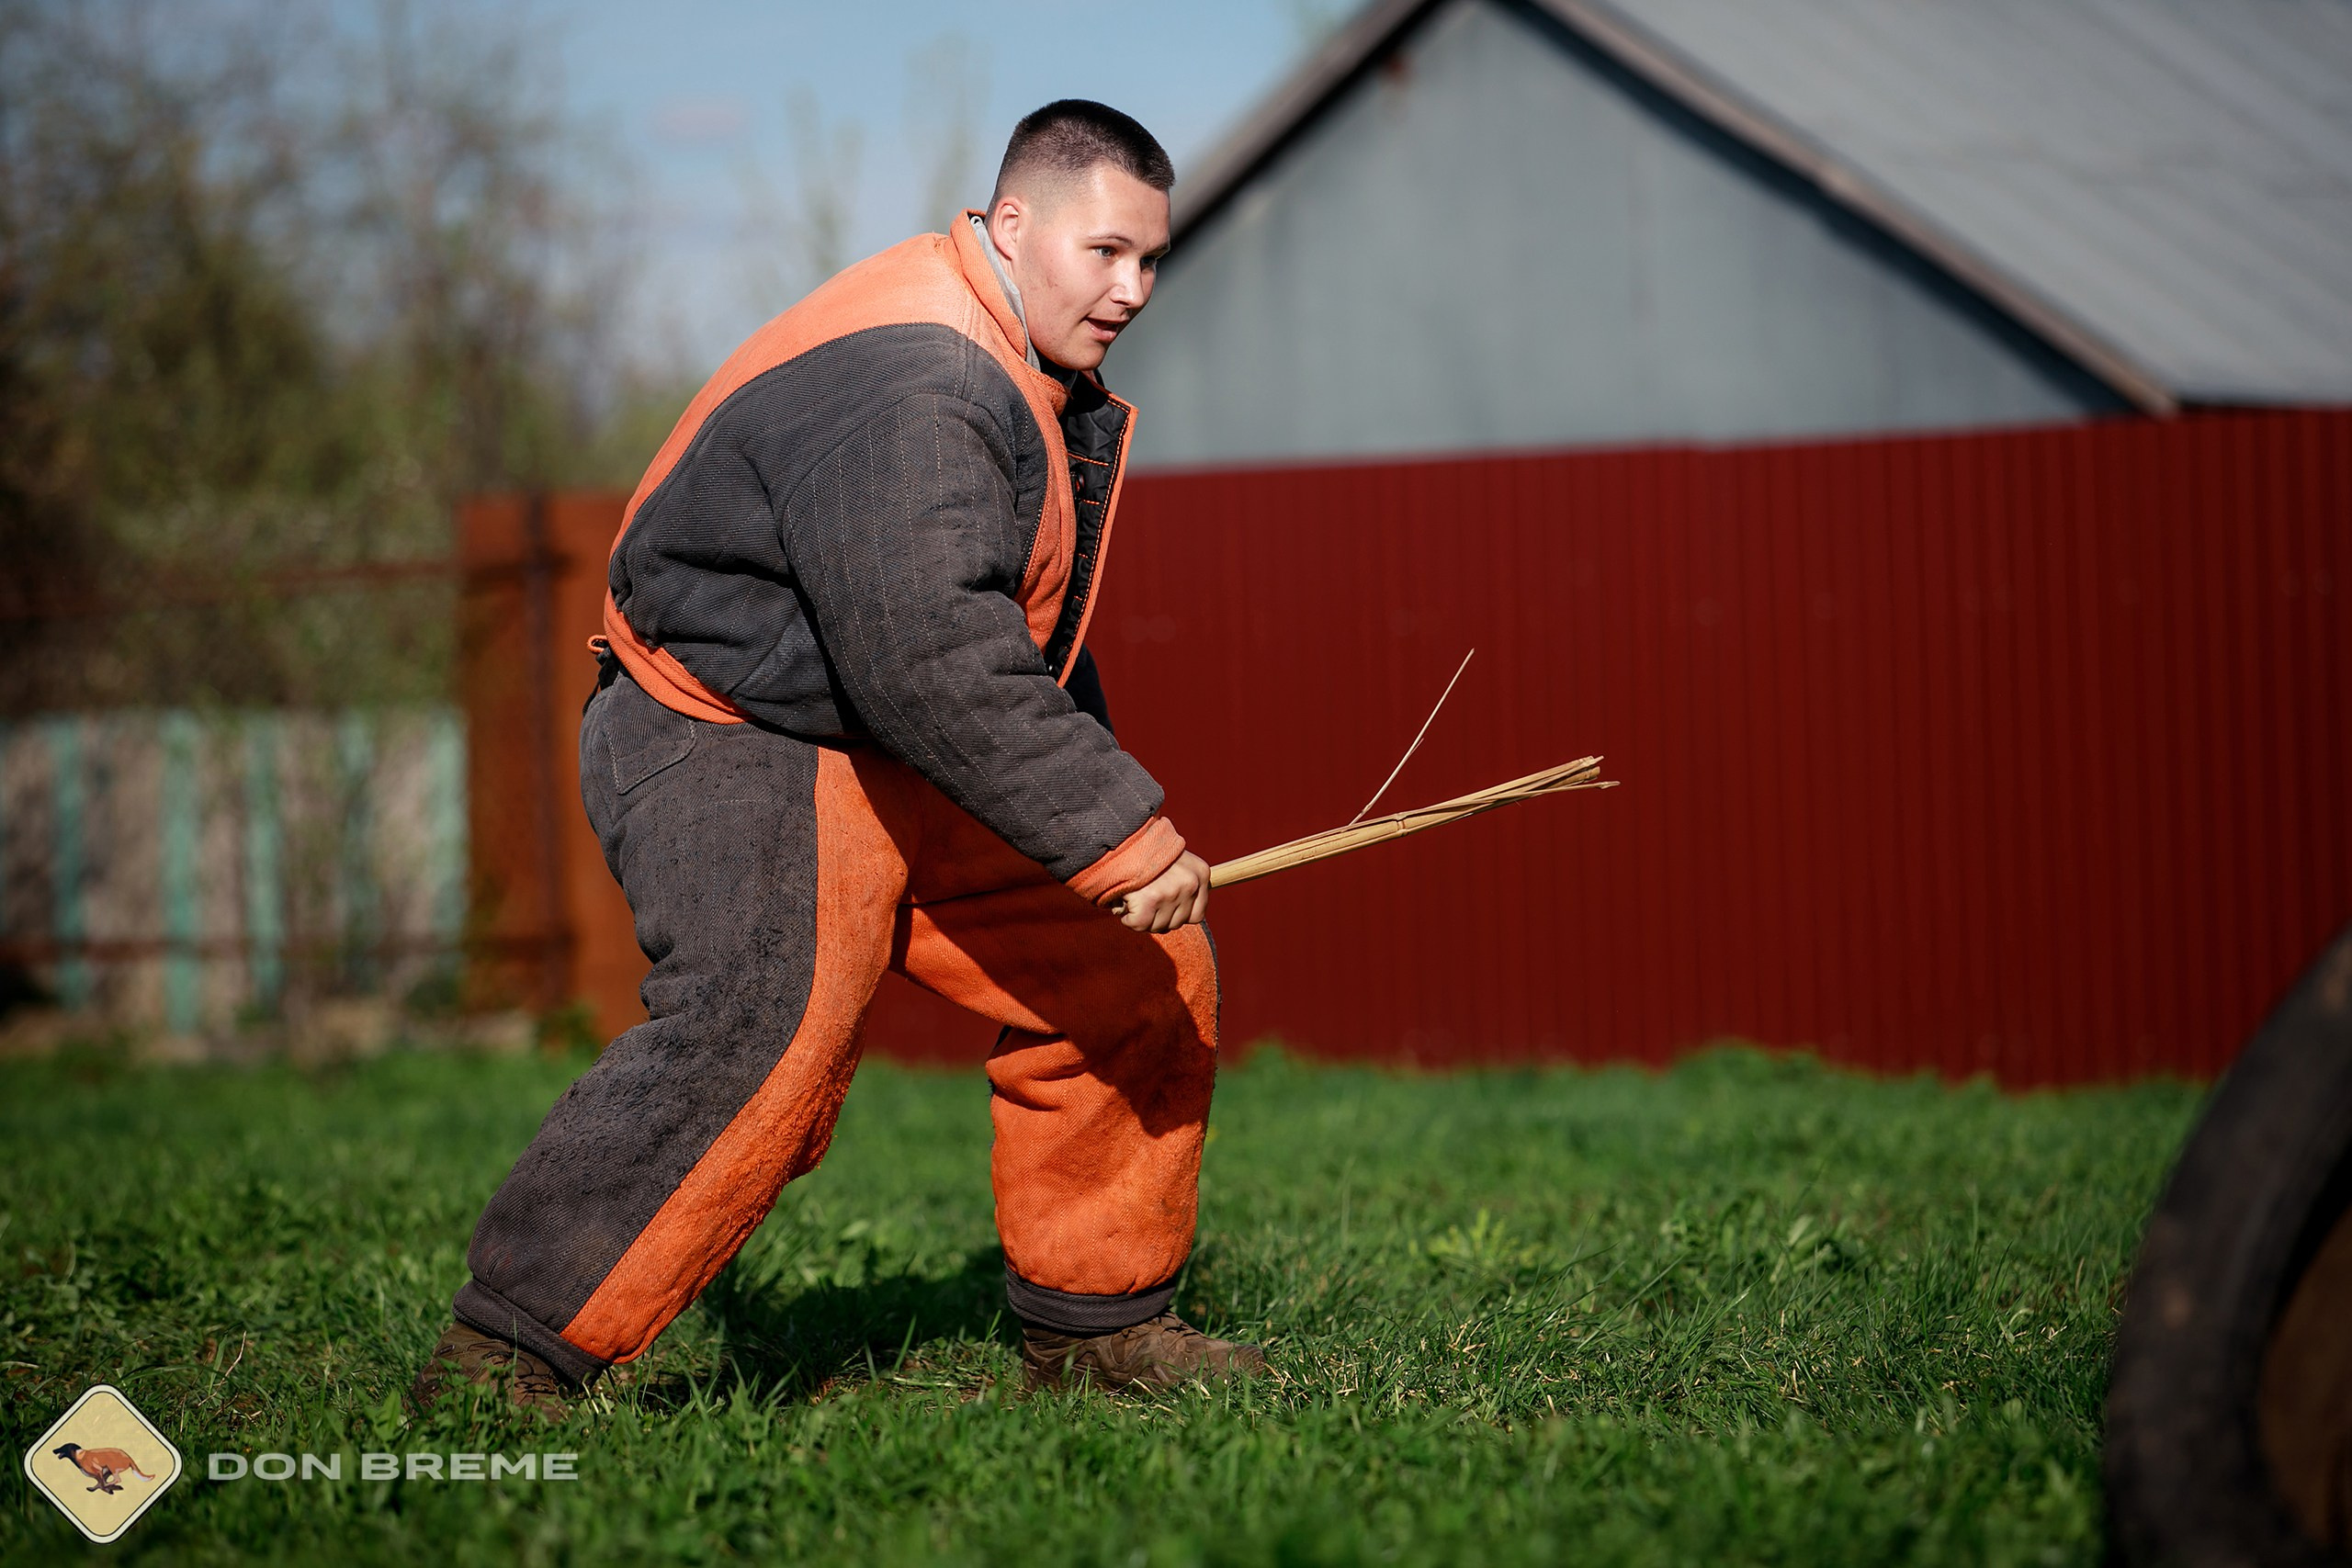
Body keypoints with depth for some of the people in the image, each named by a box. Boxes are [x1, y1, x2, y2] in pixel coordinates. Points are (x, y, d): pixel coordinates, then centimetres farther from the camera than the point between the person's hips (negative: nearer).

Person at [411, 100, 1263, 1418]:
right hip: (733, 748, -10)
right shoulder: (905, 388, -26)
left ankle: (1094, 1320, 22)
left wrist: (1101, 793, 26)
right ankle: (506, 1352, -24)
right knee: (760, 1029, -30)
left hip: (915, 767, 10)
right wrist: (1115, 831, -34)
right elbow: (925, 654, -36)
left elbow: (1030, 625, 25)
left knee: (1141, 969, 8)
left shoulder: (1034, 375, 10)